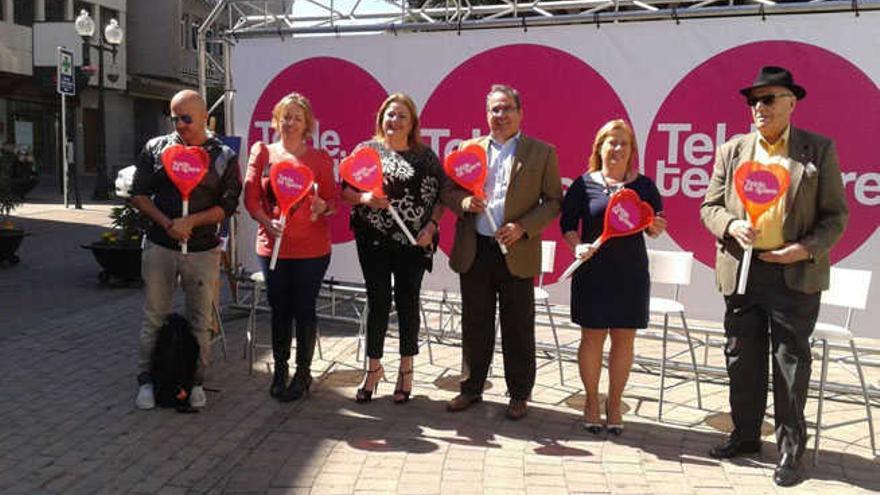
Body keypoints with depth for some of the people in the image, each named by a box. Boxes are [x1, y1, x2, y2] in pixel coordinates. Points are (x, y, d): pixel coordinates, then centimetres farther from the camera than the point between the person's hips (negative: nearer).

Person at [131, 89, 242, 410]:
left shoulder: (224, 156, 1)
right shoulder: (156, 148, 5)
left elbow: (227, 206, -3)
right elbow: (139, 194, 4)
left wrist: (191, 221, -16)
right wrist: (167, 223, -11)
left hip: (203, 250, -1)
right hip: (159, 247, 1)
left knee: (200, 320, 8)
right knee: (154, 317, 8)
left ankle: (196, 381, 22)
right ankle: (147, 380, 20)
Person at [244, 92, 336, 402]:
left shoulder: (319, 158, 3)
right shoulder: (262, 153, 5)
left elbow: (333, 201, 3)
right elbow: (250, 197, 1)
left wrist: (322, 205, -20)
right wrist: (268, 223, -15)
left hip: (311, 248, -1)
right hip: (273, 246, 1)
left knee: (304, 309, 5)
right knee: (279, 309, 10)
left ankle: (303, 373, 19)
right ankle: (279, 370, 26)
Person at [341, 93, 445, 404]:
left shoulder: (425, 156, 4)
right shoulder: (366, 150, 5)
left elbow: (442, 195, 5)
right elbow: (345, 189, 5)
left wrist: (431, 226, -8)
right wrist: (365, 198, -15)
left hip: (413, 241, 0)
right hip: (374, 240, 0)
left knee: (407, 302, 7)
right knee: (377, 301, 6)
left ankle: (406, 370, 21)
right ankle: (374, 369, 20)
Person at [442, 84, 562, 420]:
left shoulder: (542, 153, 3)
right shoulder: (469, 149, 10)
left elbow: (554, 201, 0)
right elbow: (447, 191, 12)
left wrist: (523, 227, -13)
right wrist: (464, 202, -11)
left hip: (517, 254, -2)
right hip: (474, 252, 2)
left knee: (518, 328, 7)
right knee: (475, 326, 13)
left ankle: (519, 395, 22)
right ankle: (471, 389, 28)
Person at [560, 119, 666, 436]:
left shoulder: (643, 185, 5)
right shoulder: (584, 184, 1)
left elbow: (655, 226, 10)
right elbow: (568, 223, 2)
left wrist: (657, 228, -13)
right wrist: (577, 246, -15)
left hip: (631, 273, 2)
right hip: (593, 271, -1)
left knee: (624, 339, 6)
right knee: (592, 337, 5)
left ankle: (614, 403, 22)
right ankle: (591, 401, 21)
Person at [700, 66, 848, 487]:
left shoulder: (819, 150, 1)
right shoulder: (731, 150, 8)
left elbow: (835, 215, 1)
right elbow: (709, 207, 8)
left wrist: (807, 249, -15)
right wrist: (731, 226, -13)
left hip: (795, 274, -3)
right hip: (741, 270, 3)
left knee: (791, 363, 3)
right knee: (742, 358, 12)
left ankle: (790, 450, 16)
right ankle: (746, 434, 28)